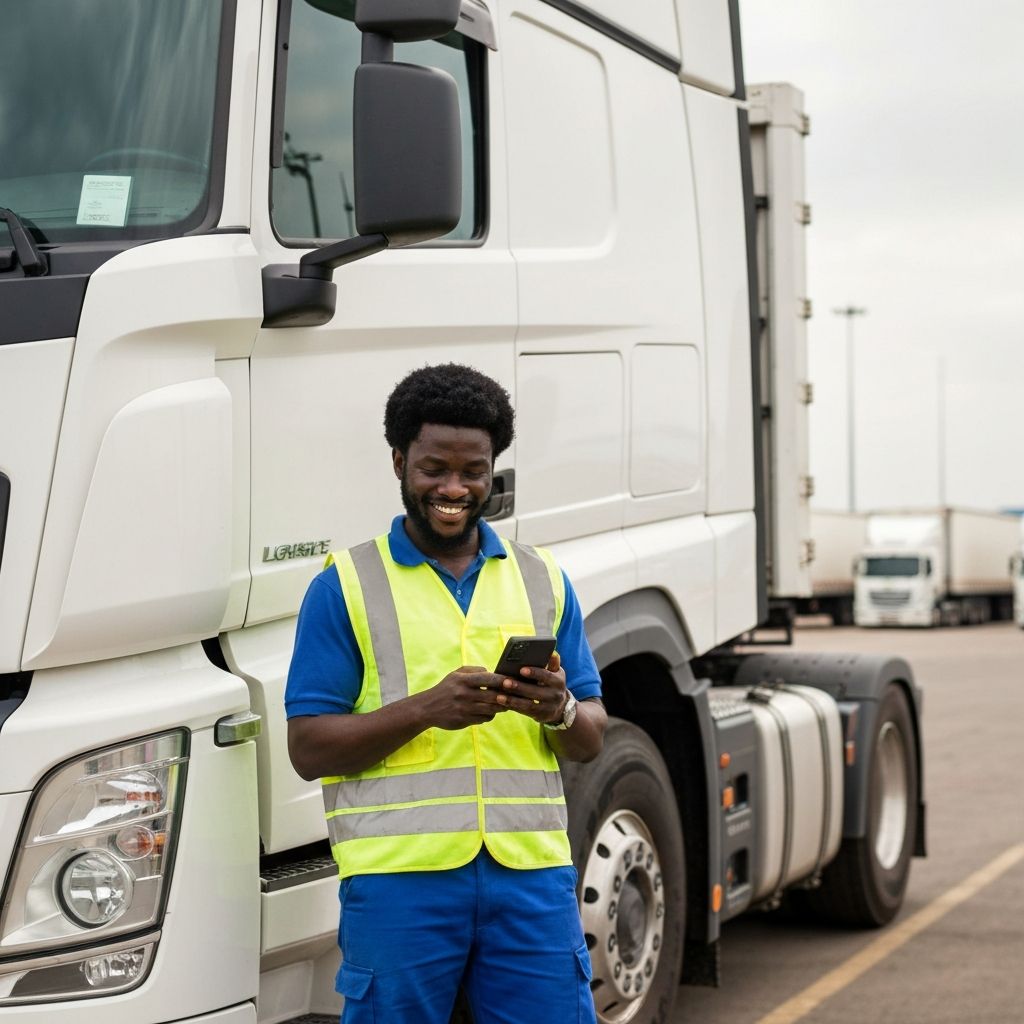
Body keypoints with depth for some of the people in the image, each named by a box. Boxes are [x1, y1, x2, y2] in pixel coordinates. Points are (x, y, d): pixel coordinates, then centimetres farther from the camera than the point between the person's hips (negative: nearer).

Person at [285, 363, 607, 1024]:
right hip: (399, 874, -2)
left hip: (531, 870, 3)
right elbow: (308, 749, -1)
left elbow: (592, 741, 15)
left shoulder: (543, 579, 16)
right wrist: (425, 708, -15)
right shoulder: (345, 585, 5)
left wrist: (560, 710, -9)